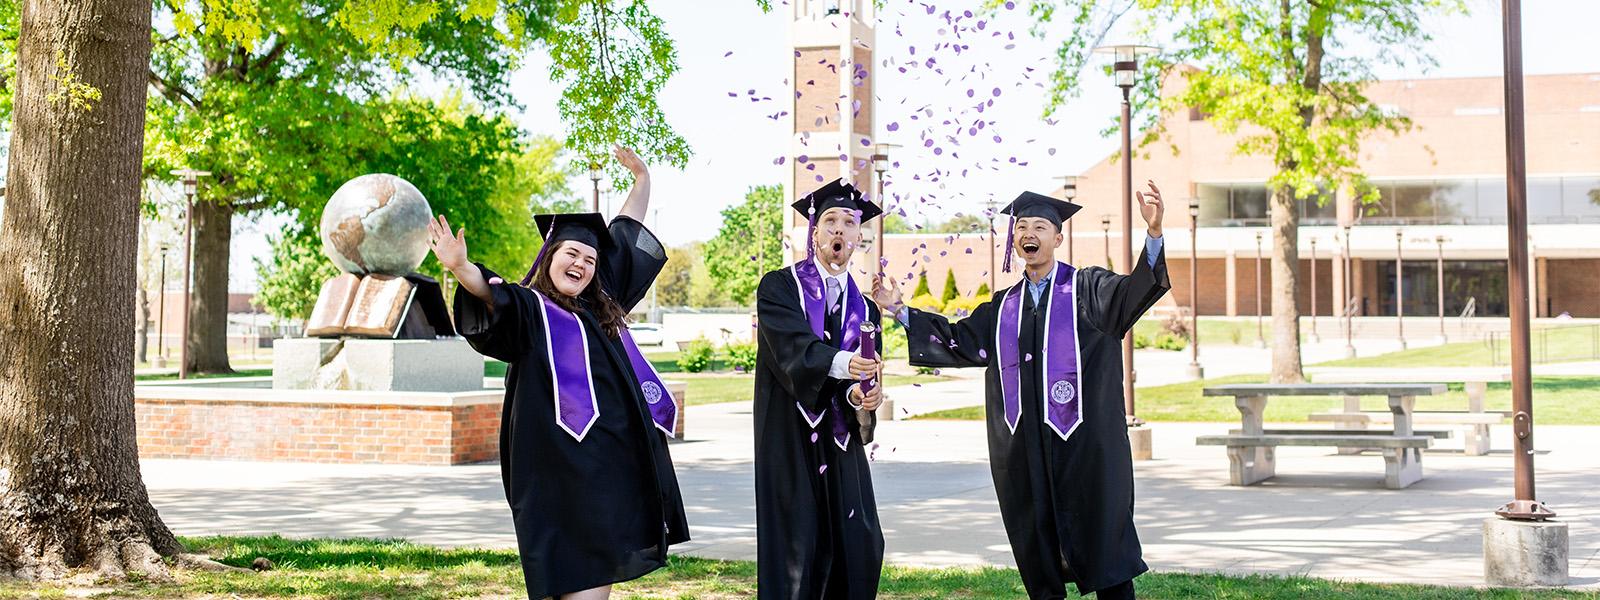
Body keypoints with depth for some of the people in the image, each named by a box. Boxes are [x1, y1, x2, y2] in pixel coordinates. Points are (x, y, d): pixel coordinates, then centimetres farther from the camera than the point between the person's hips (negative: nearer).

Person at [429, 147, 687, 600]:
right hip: (565, 459, -7)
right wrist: (462, 268, -44)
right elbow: (492, 293, -23)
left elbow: (627, 235, 28)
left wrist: (642, 178, 34)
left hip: (616, 457, 8)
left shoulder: (601, 306, 18)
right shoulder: (529, 307, -1)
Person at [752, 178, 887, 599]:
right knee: (795, 545, -5)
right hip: (789, 438, -4)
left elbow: (866, 376, 4)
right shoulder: (779, 287, -1)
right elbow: (791, 346, -20)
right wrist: (838, 363, -37)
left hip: (840, 443, 5)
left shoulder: (864, 309, 13)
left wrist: (859, 397, -20)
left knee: (860, 547, 1)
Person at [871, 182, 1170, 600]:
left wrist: (1154, 233, -32)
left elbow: (1135, 290, -15)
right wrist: (898, 309, 14)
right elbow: (957, 339, 20)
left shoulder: (1088, 288, 2)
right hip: (1024, 449, 5)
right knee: (1035, 546, 9)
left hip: (1084, 441, -5)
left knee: (1102, 544, -2)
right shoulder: (1004, 307, 16)